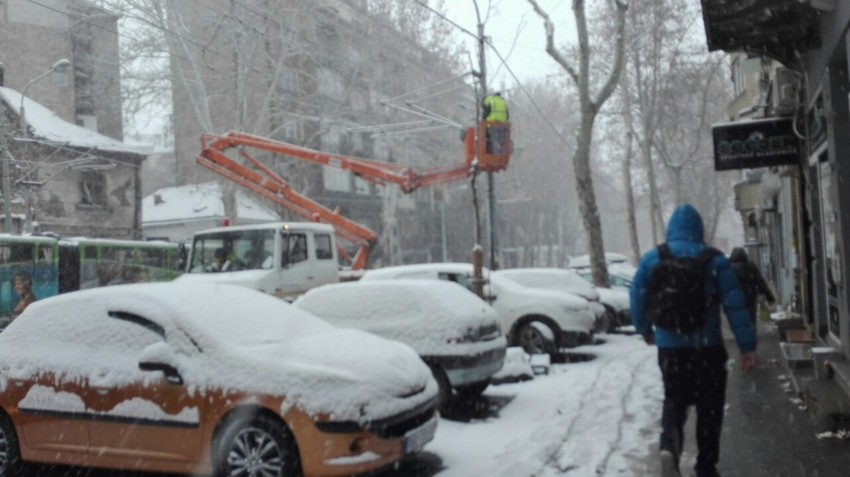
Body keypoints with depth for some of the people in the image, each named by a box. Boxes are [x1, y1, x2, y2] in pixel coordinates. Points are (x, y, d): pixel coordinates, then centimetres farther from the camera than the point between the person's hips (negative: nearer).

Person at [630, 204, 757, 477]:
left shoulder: (652, 259, 0)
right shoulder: (714, 260, -4)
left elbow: (637, 299, 5)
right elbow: (735, 305, -8)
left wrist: (645, 330, 22)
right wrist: (747, 346, -5)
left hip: (669, 346, 1)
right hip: (707, 346, -1)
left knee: (674, 401, 15)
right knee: (709, 408, 12)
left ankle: (669, 447, -11)